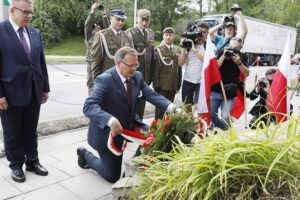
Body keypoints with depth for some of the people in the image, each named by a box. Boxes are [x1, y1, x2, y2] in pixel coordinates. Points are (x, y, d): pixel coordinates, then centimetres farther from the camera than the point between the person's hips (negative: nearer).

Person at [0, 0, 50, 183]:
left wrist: (45, 88, 9)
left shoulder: (35, 33, 8)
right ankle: (16, 165, 28)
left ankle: (32, 161, 30)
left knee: (31, 131, 15)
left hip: (34, 92, 4)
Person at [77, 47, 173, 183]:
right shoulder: (105, 79, -26)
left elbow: (151, 95, -9)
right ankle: (86, 155, 29)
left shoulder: (137, 76, -5)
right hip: (108, 131, -6)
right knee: (112, 176, 4)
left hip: (130, 125, 6)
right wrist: (111, 120, -54)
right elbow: (88, 106, -36)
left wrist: (170, 107, -29)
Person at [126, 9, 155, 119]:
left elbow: (151, 54, 13)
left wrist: (150, 75, 10)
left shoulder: (151, 34, 11)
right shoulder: (129, 33, -6)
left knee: (141, 104, 11)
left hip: (145, 76, 5)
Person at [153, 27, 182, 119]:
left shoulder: (177, 50, 12)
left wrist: (179, 83, 9)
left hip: (173, 85, 5)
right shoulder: (158, 49, -3)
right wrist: (156, 84, -13)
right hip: (162, 84, -4)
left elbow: (179, 67, 13)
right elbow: (156, 68, -8)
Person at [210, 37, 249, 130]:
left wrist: (239, 62, -16)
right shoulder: (222, 52, 1)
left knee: (225, 117, -12)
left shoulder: (242, 56, 5)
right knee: (210, 114, 0)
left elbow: (247, 73, -2)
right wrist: (224, 56, -17)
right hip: (216, 90, 1)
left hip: (230, 93, 0)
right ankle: (222, 127, 26)